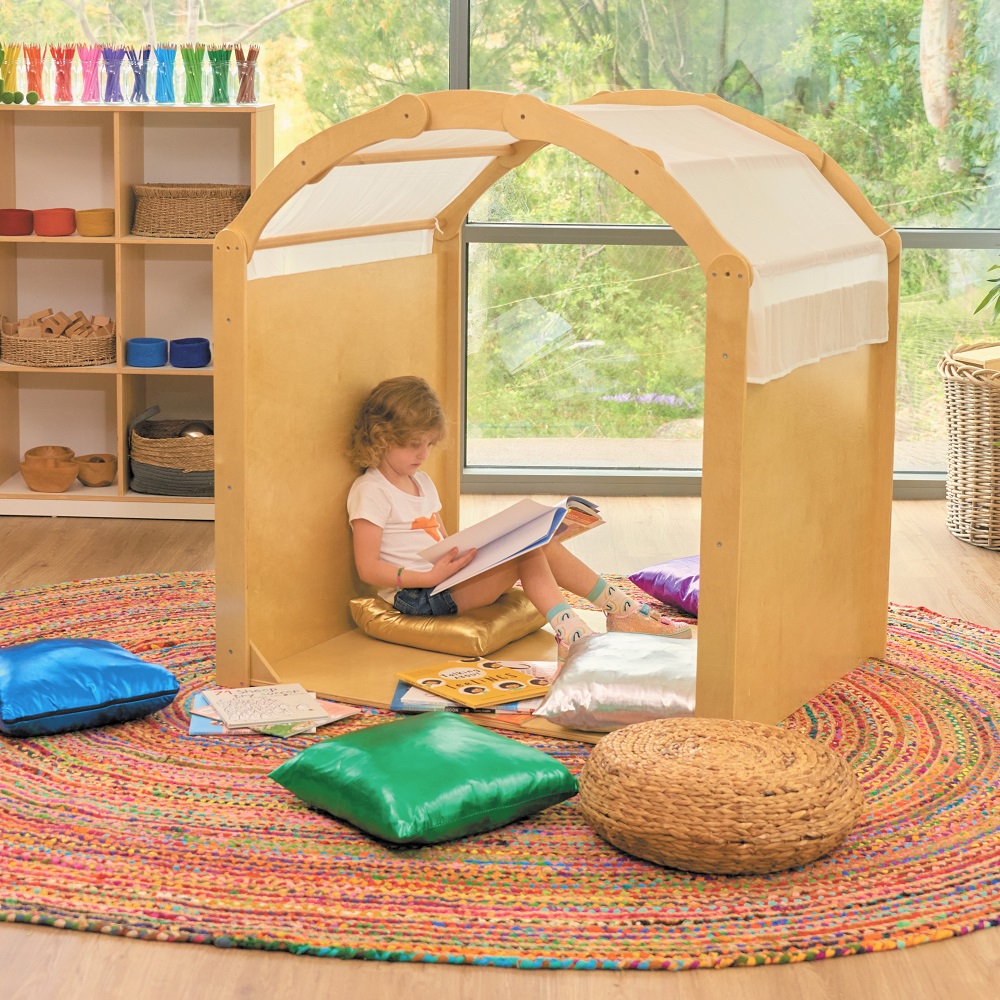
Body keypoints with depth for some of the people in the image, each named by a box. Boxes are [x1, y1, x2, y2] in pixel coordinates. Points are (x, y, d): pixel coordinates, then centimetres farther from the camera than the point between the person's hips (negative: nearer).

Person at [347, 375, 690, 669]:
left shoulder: (421, 482, 21)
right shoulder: (370, 492, -9)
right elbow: (368, 569, -17)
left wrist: (464, 555, -1)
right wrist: (430, 577, -28)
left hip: (443, 578, 9)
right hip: (415, 595, -9)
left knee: (543, 544, -5)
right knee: (526, 553, -23)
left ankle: (624, 612, -3)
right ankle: (571, 635, -34)